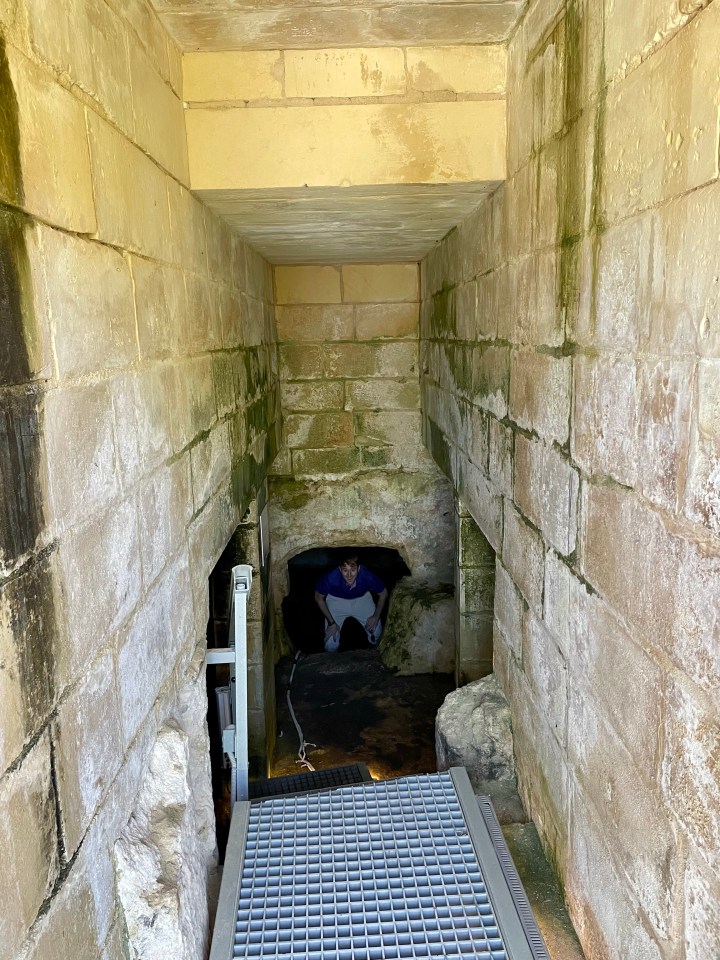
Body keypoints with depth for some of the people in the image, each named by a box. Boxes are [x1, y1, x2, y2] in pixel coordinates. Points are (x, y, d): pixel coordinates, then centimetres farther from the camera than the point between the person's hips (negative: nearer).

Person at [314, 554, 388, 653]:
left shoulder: (367, 576, -35)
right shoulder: (331, 577, -38)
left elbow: (383, 594, -12)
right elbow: (319, 598, -16)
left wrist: (376, 617, -14)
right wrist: (331, 622, -17)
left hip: (361, 598, 1)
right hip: (336, 600, -1)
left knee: (375, 631, -7)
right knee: (331, 646, -9)